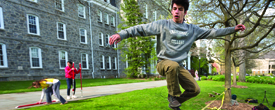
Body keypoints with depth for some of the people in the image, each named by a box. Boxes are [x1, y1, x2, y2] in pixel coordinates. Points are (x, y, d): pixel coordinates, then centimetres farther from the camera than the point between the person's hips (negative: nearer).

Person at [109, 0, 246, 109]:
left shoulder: (192, 29, 6)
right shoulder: (162, 24, -6)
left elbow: (211, 33, 11)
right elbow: (141, 29, -11)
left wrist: (233, 29, 8)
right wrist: (121, 34, -22)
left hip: (178, 66, 5)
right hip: (163, 62, -4)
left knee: (195, 89, -5)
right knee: (173, 65, -38)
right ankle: (173, 96, -12)